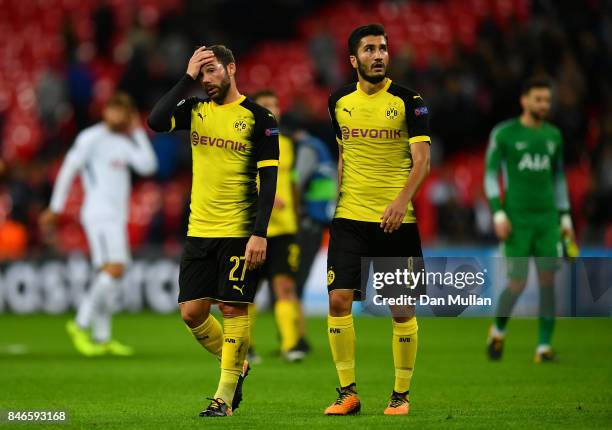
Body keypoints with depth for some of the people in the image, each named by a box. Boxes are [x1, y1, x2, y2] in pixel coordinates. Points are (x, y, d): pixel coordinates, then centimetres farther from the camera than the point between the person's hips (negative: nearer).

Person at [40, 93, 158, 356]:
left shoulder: (124, 142, 17)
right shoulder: (91, 137, -6)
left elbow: (147, 166, 9)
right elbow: (68, 169, -7)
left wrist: (138, 133, 8)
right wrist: (55, 208, -10)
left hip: (117, 216, 8)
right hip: (99, 214, -8)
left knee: (108, 275, 6)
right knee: (115, 268, -20)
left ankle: (102, 338, 8)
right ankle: (81, 325, -14)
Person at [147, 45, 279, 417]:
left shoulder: (258, 117, -4)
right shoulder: (195, 110, 8)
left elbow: (268, 179, -7)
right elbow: (156, 121, -11)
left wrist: (260, 233, -15)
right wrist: (187, 78, -11)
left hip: (239, 232, -5)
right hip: (199, 229, 5)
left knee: (234, 309, -4)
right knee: (192, 311, 4)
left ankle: (226, 394, 4)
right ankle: (236, 366, 25)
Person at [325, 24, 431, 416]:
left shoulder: (408, 101, -4)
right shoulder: (339, 102, 8)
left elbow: (422, 158, -10)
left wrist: (402, 200, -25)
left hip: (397, 220, -3)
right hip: (350, 218, 3)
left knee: (402, 309, -1)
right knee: (338, 299, -7)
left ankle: (401, 395, 12)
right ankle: (348, 393, 2)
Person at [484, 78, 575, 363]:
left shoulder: (553, 135, 10)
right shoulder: (503, 133, -5)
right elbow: (490, 175, -4)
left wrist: (565, 218, 12)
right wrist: (498, 214, -14)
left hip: (547, 220, 4)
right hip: (516, 220, -4)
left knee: (548, 281, -8)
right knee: (518, 284, -7)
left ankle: (544, 348, -3)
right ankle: (498, 331, 22)